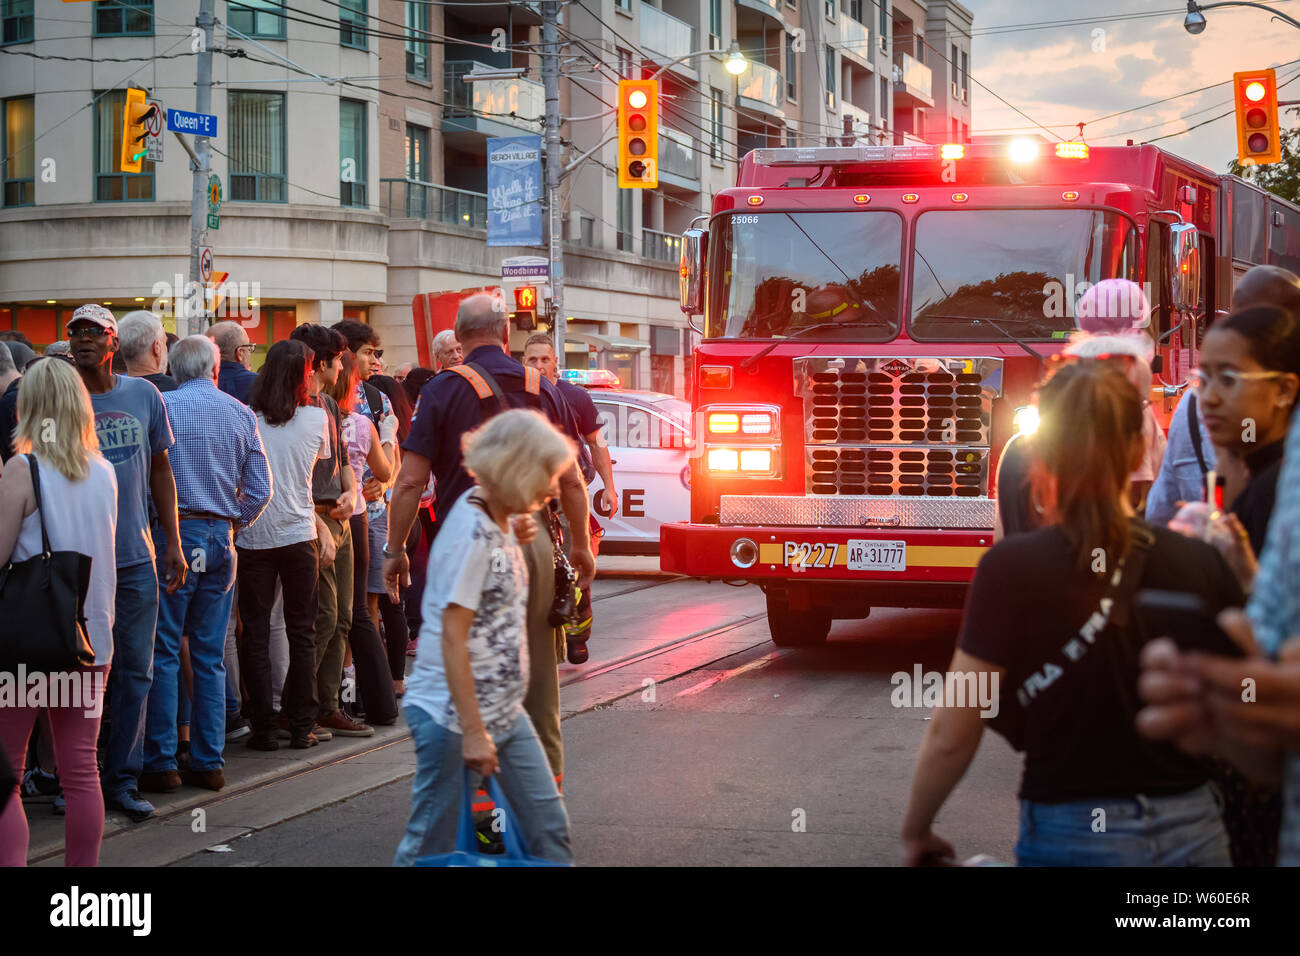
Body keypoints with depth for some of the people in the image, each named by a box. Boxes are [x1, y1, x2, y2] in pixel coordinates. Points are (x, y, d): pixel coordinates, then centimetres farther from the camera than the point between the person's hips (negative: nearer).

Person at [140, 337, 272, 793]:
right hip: (221, 539, 4)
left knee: (163, 652, -1)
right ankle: (208, 761, 10)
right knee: (210, 655, 9)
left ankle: (161, 763, -2)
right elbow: (260, 490, 6)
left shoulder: (162, 407, -5)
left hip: (174, 533, -4)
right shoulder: (240, 413, 8)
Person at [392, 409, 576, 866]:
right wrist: (472, 732, -22)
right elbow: (452, 640, -22)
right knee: (431, 843, 1)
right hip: (453, 716, -9)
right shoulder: (471, 533, -20)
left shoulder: (500, 523, 8)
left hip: (505, 712, 9)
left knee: (548, 823, 9)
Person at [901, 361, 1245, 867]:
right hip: (1196, 830, 4)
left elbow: (951, 735, -11)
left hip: (1074, 839, -3)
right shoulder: (1203, 564, -5)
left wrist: (915, 830, 5)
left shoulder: (1013, 567, -14)